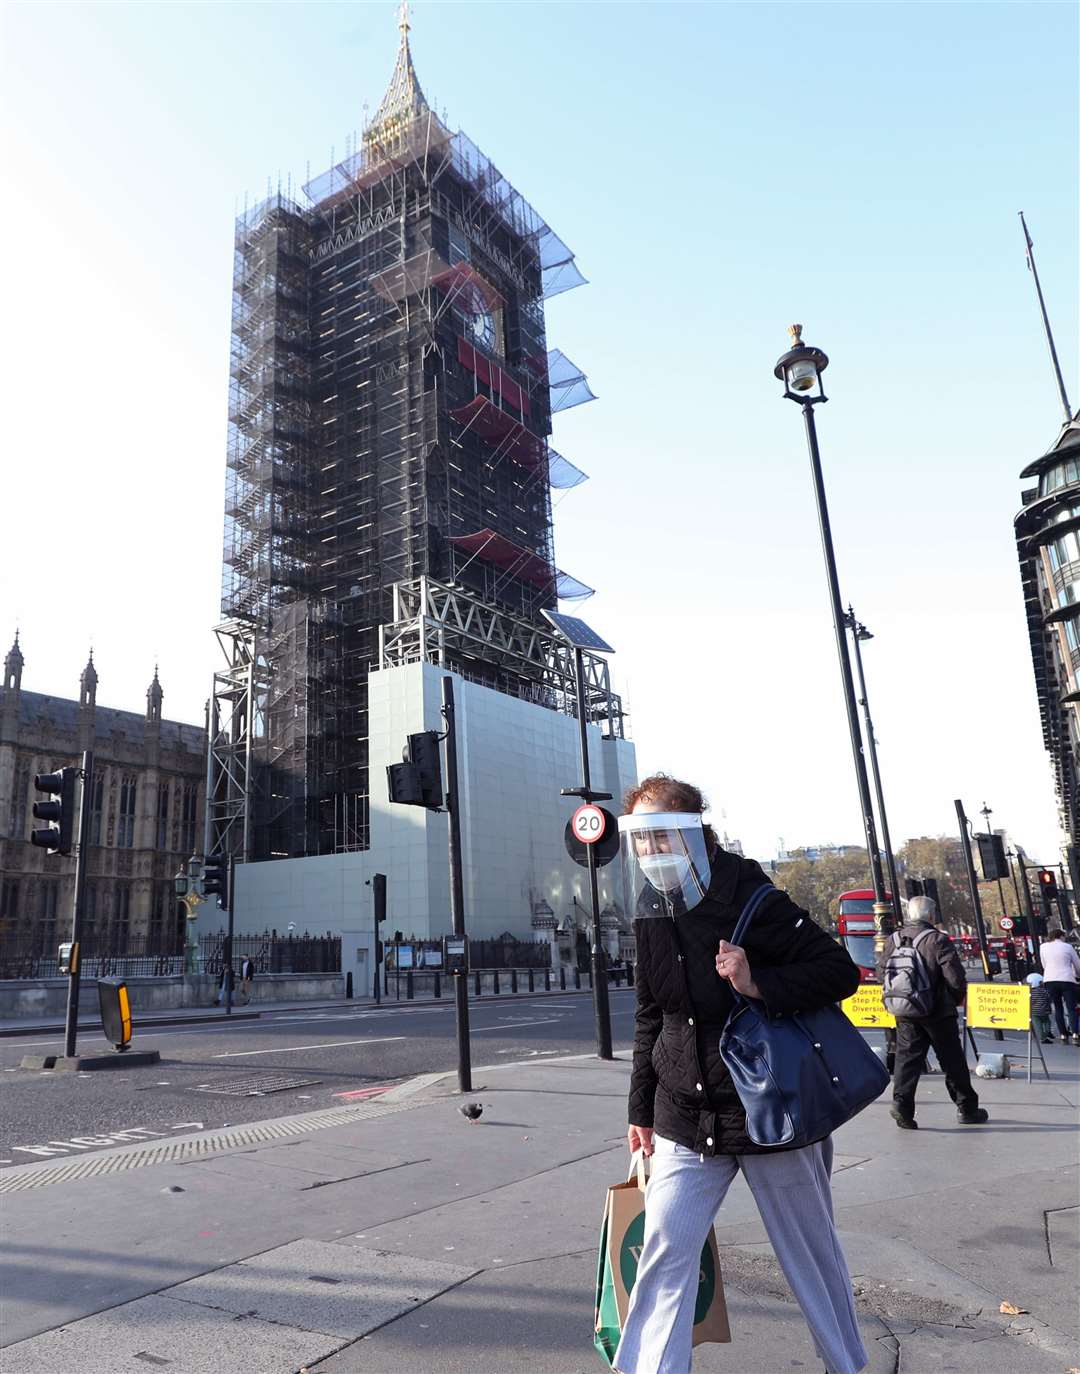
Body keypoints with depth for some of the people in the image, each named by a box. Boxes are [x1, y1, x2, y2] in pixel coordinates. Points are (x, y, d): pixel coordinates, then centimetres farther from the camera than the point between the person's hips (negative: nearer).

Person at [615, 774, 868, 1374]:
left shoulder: (750, 901, -15)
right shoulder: (653, 911, 3)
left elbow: (840, 970, -14)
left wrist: (759, 984, -29)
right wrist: (642, 1107, 16)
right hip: (685, 1123, 4)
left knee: (810, 1251, 14)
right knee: (664, 1250, -1)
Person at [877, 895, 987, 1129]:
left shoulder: (893, 939, 2)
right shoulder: (937, 939, -13)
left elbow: (881, 972, 7)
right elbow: (955, 975, -16)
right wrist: (959, 998, 4)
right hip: (937, 1012, -3)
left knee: (907, 1057, 5)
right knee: (952, 1060, 10)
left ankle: (901, 1101, -9)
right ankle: (966, 1108, 21)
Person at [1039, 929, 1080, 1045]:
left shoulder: (1043, 947, 10)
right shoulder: (1067, 946, 3)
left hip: (1050, 980, 2)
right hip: (1066, 980, -2)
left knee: (1058, 1008, 9)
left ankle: (1063, 1036, 7)